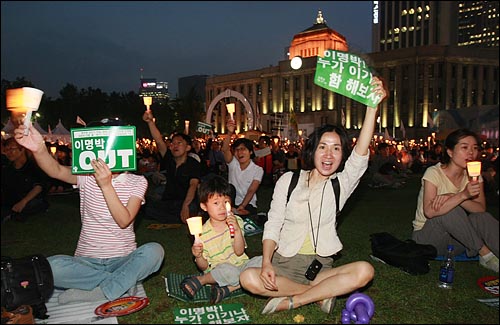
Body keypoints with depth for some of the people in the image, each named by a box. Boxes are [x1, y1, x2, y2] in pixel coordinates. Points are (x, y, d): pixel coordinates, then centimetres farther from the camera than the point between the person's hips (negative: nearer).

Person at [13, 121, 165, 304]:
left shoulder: (137, 181, -2)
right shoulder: (87, 176, 2)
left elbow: (124, 221, -16)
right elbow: (56, 171, -21)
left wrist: (106, 185, -25)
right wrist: (39, 149, -41)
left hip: (123, 260, -1)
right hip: (86, 261, 2)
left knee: (154, 251, -31)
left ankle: (96, 293, -19)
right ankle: (123, 283, -17)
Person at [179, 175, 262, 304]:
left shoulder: (236, 221, -2)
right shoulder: (203, 234, -8)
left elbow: (239, 252, -9)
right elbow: (204, 267, -3)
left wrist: (237, 230, -24)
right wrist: (198, 256, -25)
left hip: (241, 265, 5)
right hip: (219, 271, -4)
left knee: (262, 262, -21)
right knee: (227, 269, -37)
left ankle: (227, 289, -21)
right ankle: (200, 280, -11)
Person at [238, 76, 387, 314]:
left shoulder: (342, 184, 3)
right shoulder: (288, 180, 3)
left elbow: (361, 152, -15)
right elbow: (273, 225, -1)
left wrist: (372, 106, -28)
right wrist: (267, 263, -18)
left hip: (321, 266, 1)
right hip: (285, 264, 0)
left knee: (364, 271, -27)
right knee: (249, 279, -29)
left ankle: (291, 301, -18)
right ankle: (321, 295, -13)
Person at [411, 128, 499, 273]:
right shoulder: (434, 173, -16)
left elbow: (481, 209, -15)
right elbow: (429, 212, -31)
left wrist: (452, 197, -31)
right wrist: (463, 195, -40)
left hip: (455, 239, 5)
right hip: (426, 236, -4)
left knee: (483, 218, -25)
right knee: (451, 210, -32)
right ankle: (485, 253, -19)